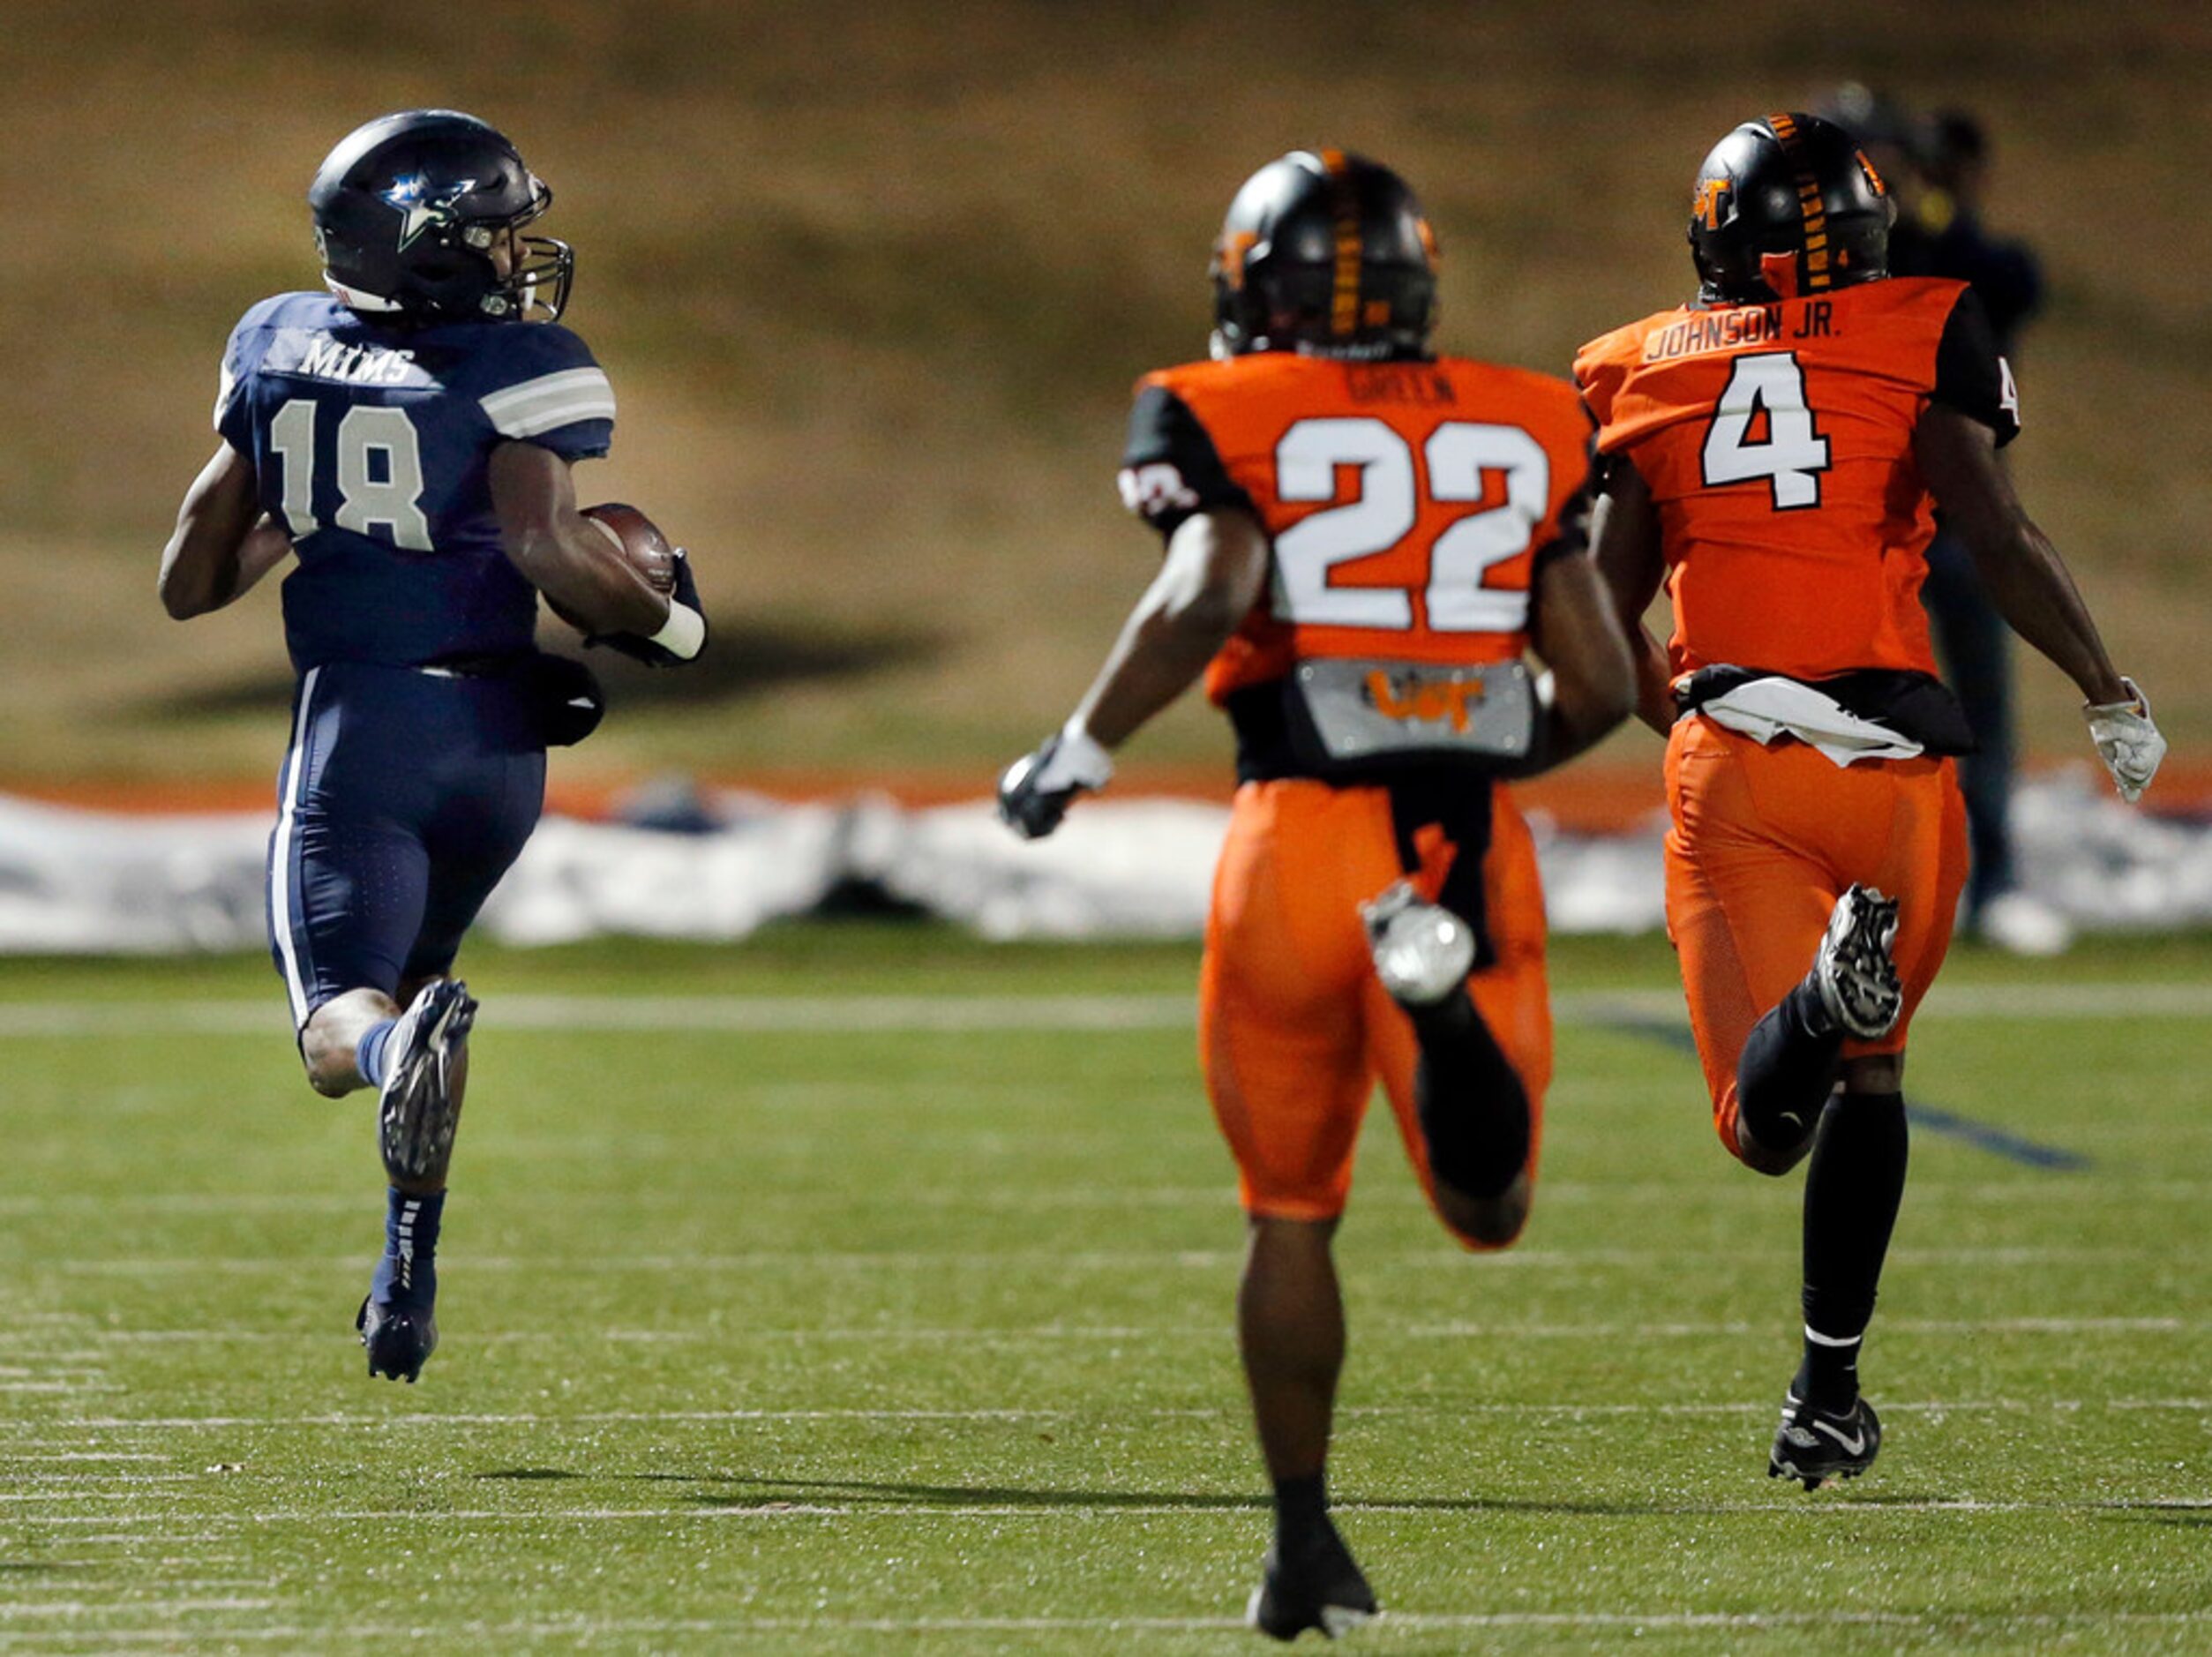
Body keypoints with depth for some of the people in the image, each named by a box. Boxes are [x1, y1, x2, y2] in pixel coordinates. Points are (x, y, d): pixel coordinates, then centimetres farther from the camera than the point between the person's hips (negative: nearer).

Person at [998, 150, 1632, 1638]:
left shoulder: (1227, 423, 4)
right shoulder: (1521, 434, 14)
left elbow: (1205, 598, -16)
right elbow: (1599, 687, 12)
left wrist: (1083, 751, -4)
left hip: (1303, 835, -1)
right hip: (1472, 839, 1)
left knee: (1292, 1210, 17)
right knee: (1490, 1210, 2)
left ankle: (1307, 1538, 15)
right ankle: (1447, 1006, -29)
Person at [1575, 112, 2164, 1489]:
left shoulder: (1649, 373, 11)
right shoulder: (1922, 338, 3)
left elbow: (1606, 619, 12)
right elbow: (1991, 525, -11)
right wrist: (2113, 696, -2)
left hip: (1727, 757, 1)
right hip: (1889, 756, 0)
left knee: (1769, 1121, -4)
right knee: (1869, 1075, 20)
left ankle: (1830, 984, -37)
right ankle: (1827, 1398, 16)